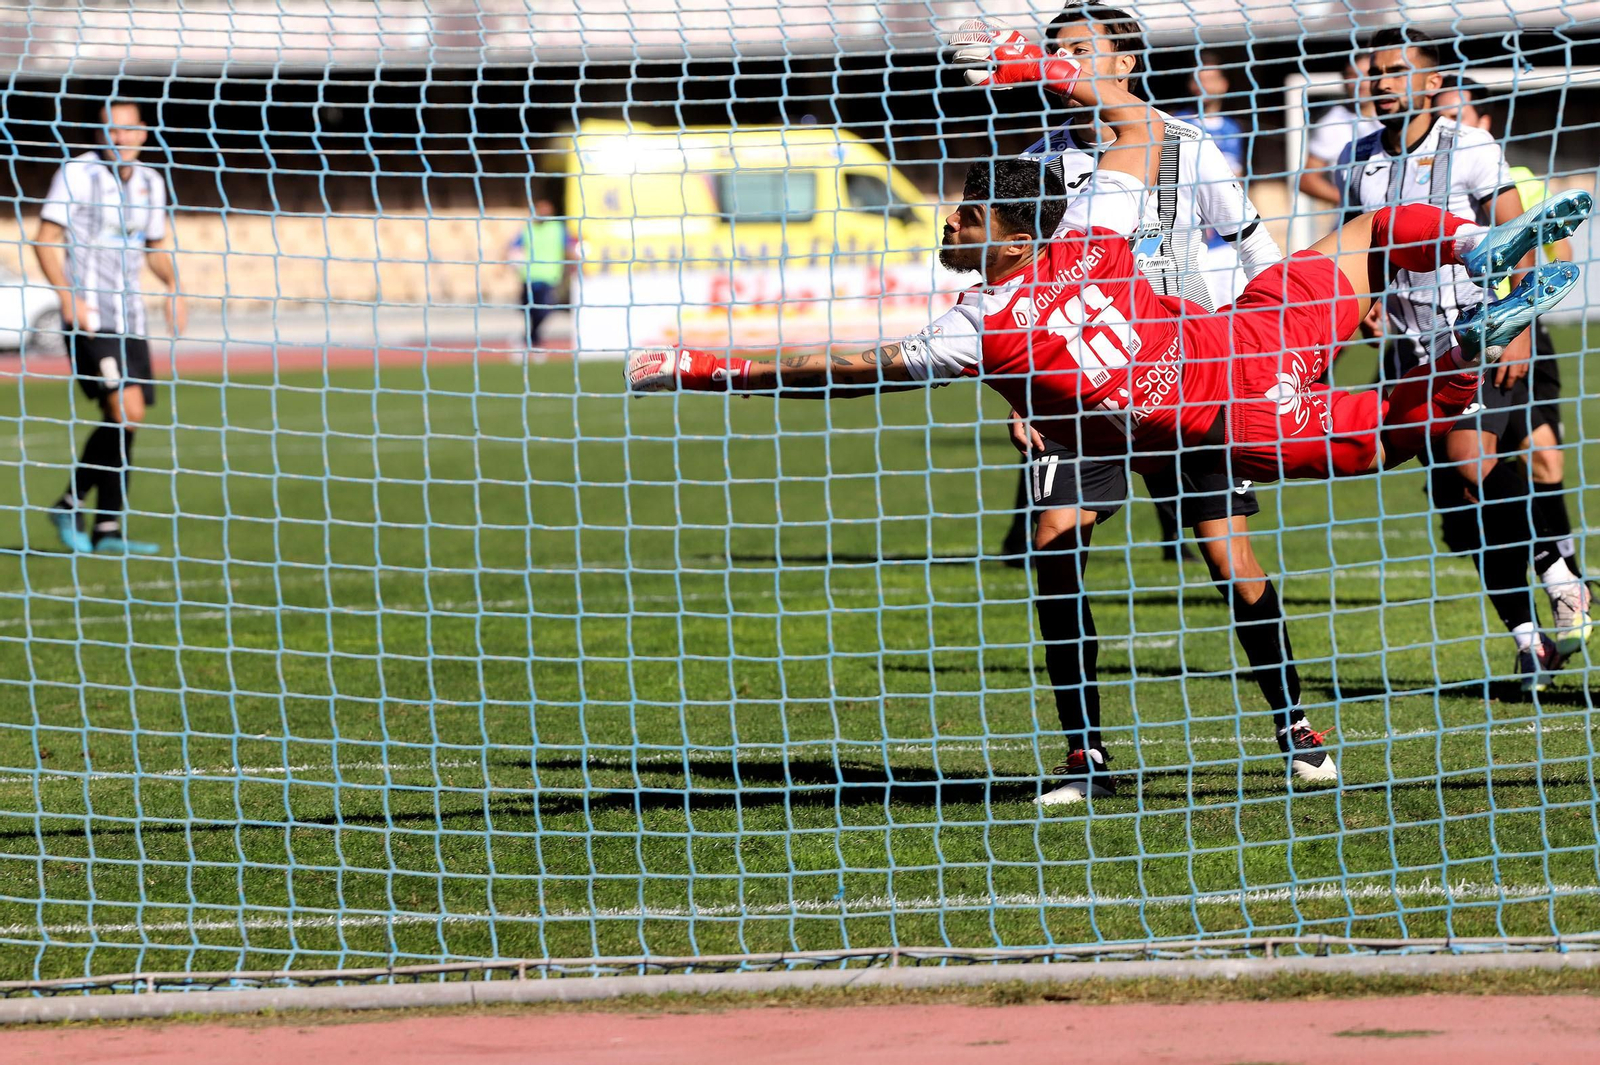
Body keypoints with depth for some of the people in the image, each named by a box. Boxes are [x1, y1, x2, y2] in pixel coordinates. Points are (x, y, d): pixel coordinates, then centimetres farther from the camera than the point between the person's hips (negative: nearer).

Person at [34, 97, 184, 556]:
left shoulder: (150, 183, 12)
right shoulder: (77, 173, -5)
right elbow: (46, 241, -6)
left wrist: (173, 286, 3)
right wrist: (68, 296, -20)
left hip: (129, 318, 6)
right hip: (88, 316, -6)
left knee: (125, 421, 3)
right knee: (126, 408, -19)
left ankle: (106, 531, 9)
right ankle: (73, 503, -6)